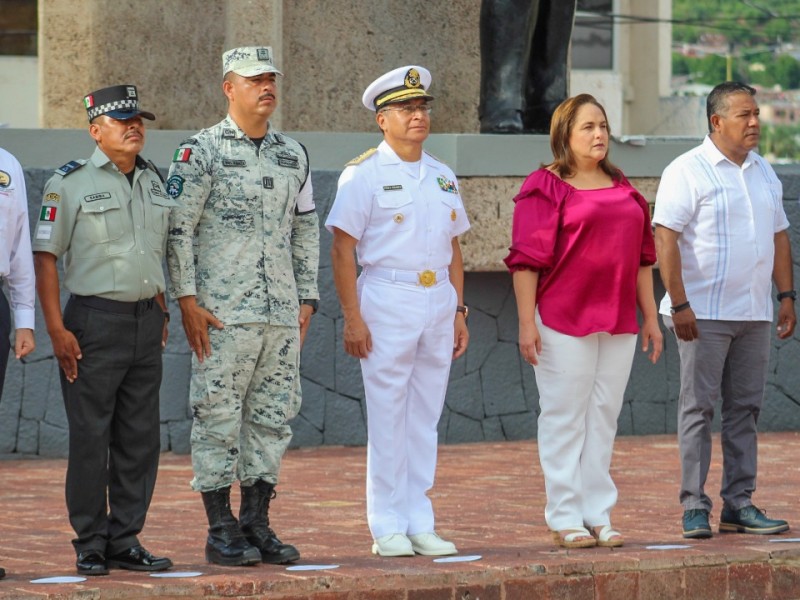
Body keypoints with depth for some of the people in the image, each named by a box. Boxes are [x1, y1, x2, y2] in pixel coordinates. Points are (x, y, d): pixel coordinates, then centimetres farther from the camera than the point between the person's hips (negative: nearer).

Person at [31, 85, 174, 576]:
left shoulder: (154, 181, 13)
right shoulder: (70, 184, -5)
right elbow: (45, 257, -7)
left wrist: (162, 313, 14)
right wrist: (57, 329, -14)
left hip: (146, 320, 6)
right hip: (95, 319, -6)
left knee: (140, 438, 6)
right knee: (90, 438, -3)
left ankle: (125, 540, 13)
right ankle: (90, 546, 3)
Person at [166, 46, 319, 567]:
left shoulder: (293, 154, 14)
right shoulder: (202, 151, -4)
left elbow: (306, 230, 20)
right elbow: (177, 228, -7)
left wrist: (307, 299, 13)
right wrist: (187, 300, -12)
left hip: (281, 310, 6)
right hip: (222, 311, -6)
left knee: (274, 417, 7)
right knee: (219, 417, -3)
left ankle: (258, 524, 15)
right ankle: (221, 531, 2)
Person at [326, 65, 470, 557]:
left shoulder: (443, 177, 14)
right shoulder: (364, 175, -5)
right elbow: (342, 248, -8)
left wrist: (459, 310, 12)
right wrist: (353, 317, -14)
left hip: (438, 302, 6)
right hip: (388, 300, -6)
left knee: (426, 419, 8)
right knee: (388, 419, -4)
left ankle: (419, 524, 13)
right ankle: (388, 529, 0)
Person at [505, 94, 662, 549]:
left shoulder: (622, 188, 14)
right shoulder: (545, 187, -5)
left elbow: (641, 257, 18)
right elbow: (526, 259, -9)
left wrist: (650, 317, 15)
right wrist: (527, 323, -14)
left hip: (618, 322, 6)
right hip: (563, 320, -6)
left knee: (604, 417, 8)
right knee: (565, 417, -2)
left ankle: (599, 515, 13)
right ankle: (566, 518, 2)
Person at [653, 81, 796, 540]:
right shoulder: (688, 172, -8)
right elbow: (665, 238, -13)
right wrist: (679, 304, -18)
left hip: (753, 313, 6)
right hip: (704, 313, -6)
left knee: (745, 407, 7)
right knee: (699, 407, -3)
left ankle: (739, 503, 11)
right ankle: (695, 507, -1)